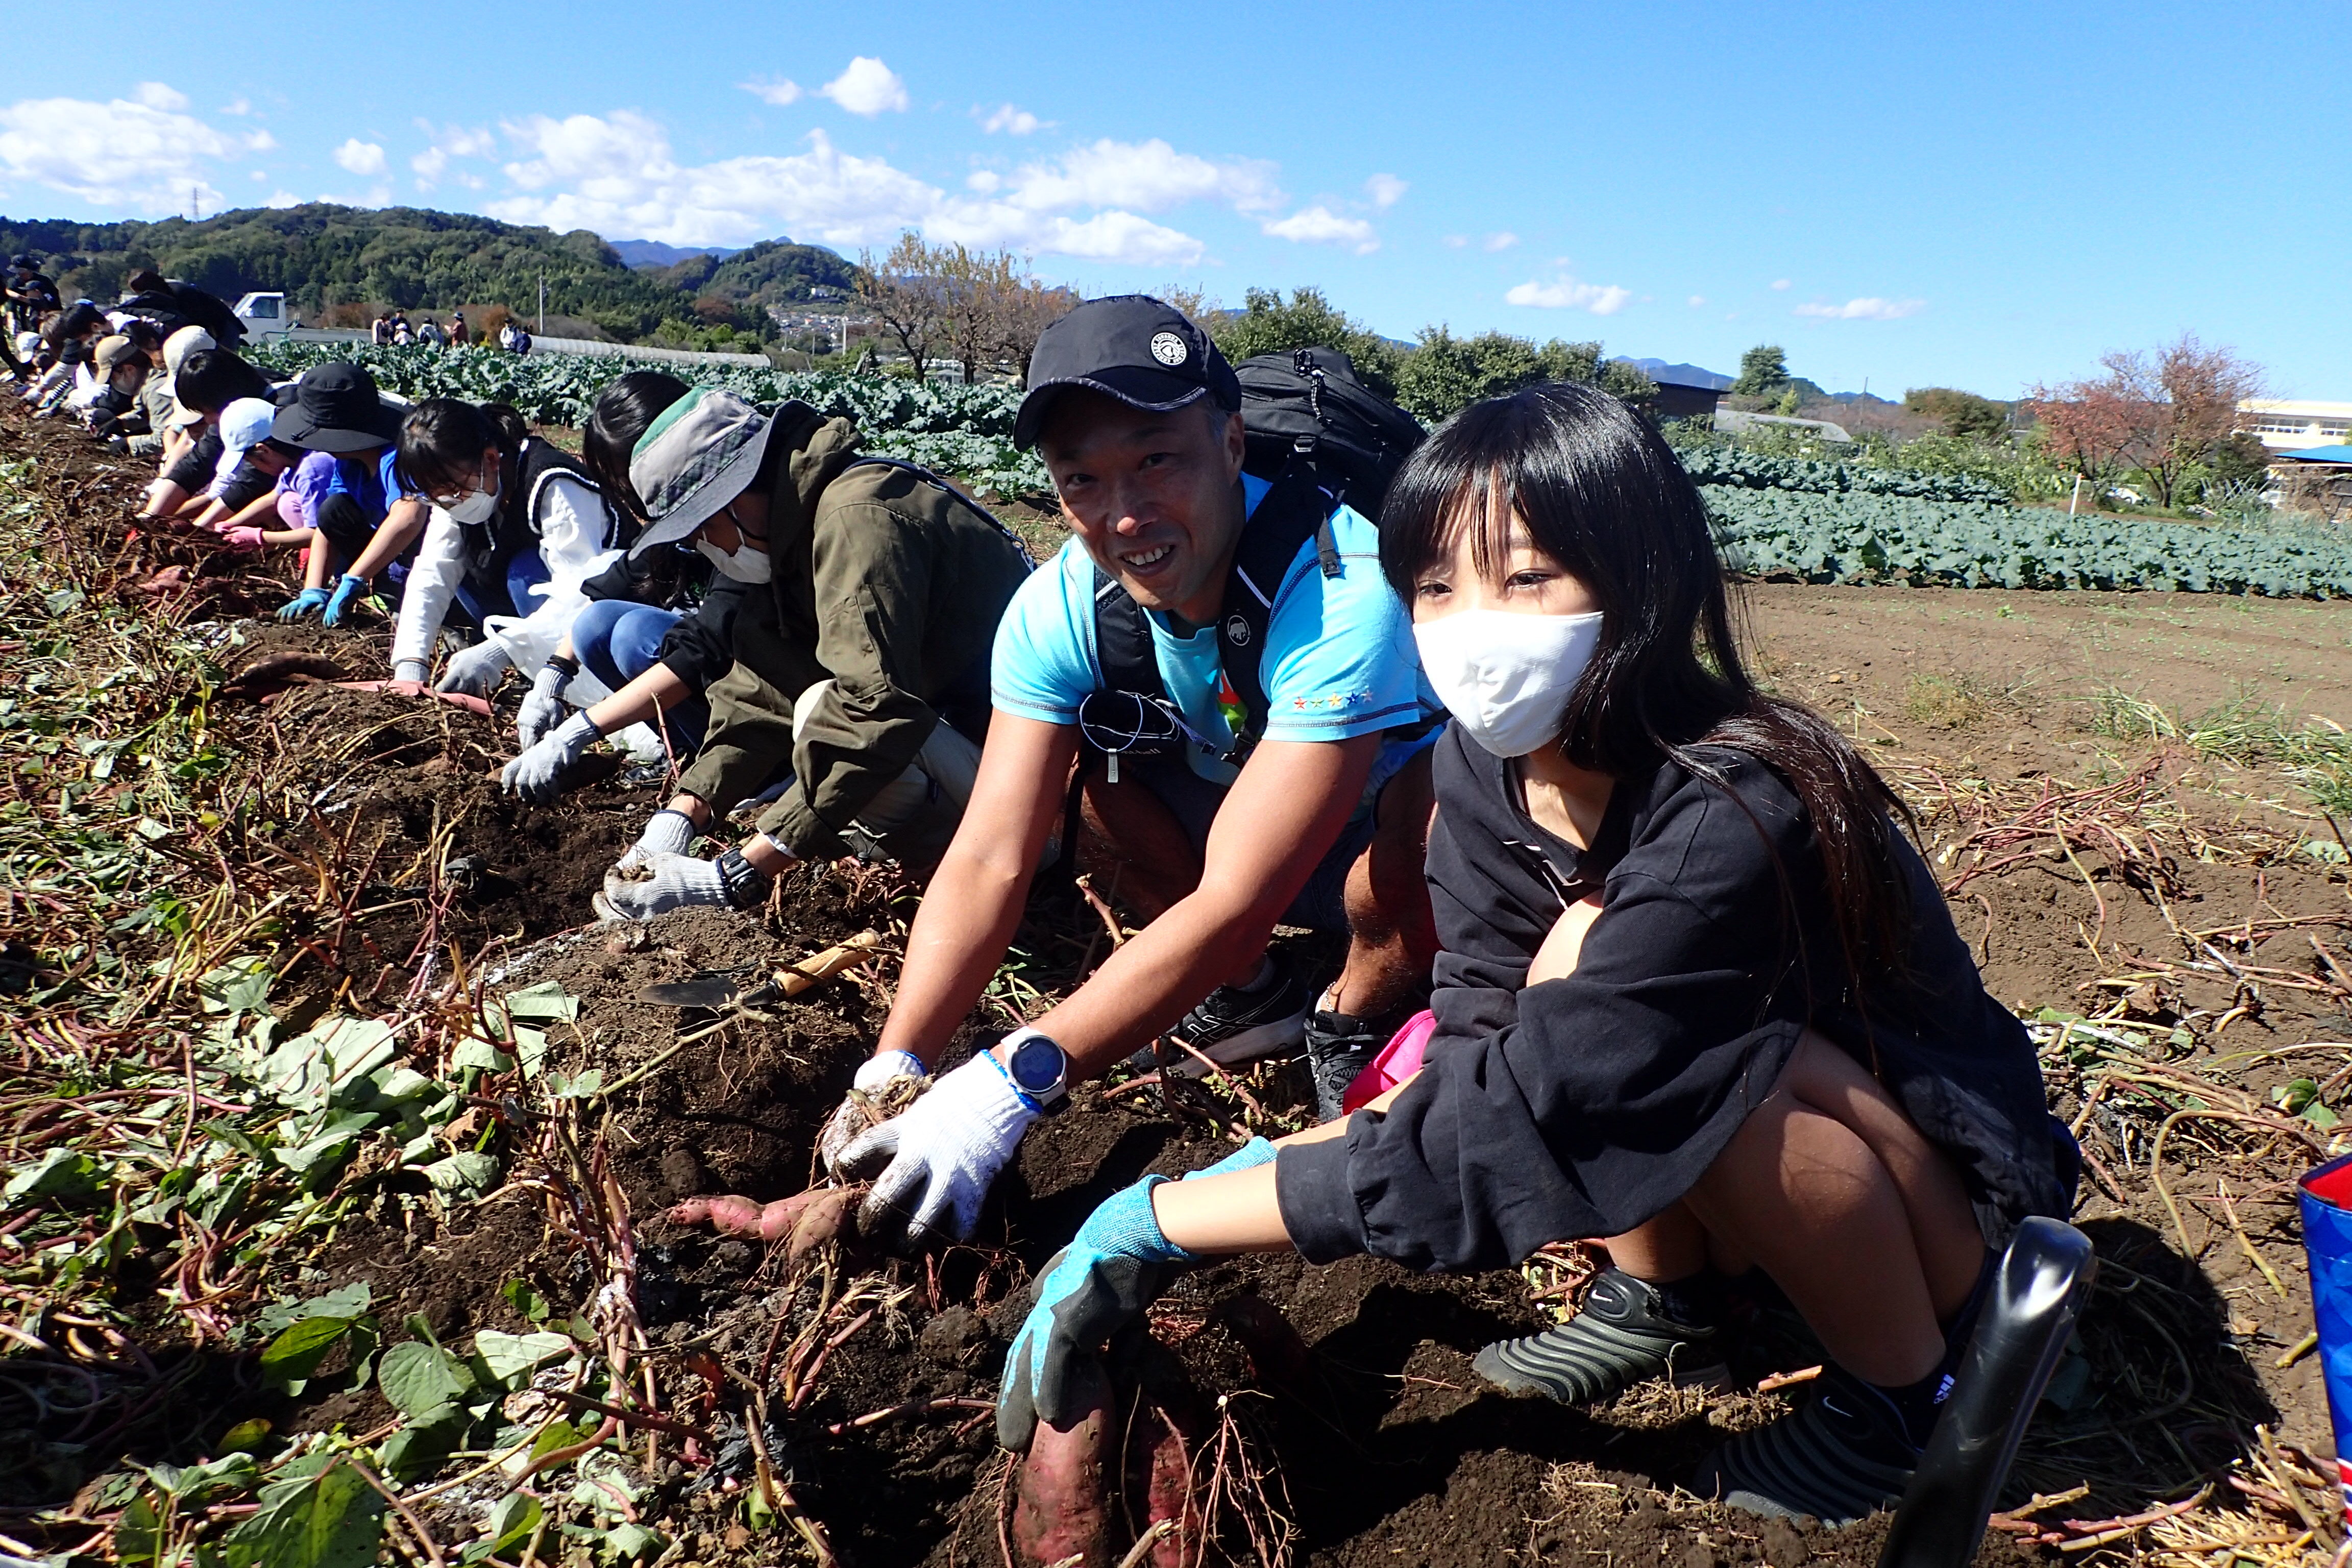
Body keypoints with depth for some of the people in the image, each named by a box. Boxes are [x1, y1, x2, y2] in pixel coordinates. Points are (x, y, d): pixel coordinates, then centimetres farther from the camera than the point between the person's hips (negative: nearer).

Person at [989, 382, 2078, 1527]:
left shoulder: (1728, 820, -34)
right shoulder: (1490, 762, -12)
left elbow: (1520, 1113, -36)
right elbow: (1483, 1045, -11)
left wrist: (1158, 1223, -32)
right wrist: (1278, 1163, -26)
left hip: (1955, 1204, -5)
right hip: (1752, 1175, 6)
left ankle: (1905, 1389, -8)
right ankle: (1667, 1294, 4)